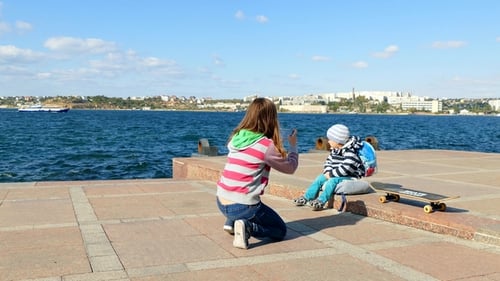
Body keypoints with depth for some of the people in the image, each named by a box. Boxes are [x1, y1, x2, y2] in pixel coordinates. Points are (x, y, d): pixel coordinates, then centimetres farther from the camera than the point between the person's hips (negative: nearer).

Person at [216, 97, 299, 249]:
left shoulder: (236, 137, 4)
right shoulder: (267, 145, -13)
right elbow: (290, 167, 0)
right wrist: (293, 145, 15)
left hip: (222, 203, 7)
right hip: (242, 207, -7)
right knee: (280, 231, 16)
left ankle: (232, 222, 16)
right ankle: (247, 227, -10)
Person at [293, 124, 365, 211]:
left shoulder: (350, 152, -21)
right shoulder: (334, 151, 8)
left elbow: (345, 169, -28)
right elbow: (328, 162, 15)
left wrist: (331, 174, -20)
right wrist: (328, 172, -7)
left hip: (350, 177, -9)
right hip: (335, 175, 9)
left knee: (332, 180, -32)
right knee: (319, 178, -3)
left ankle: (321, 201, -39)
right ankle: (306, 198, -6)